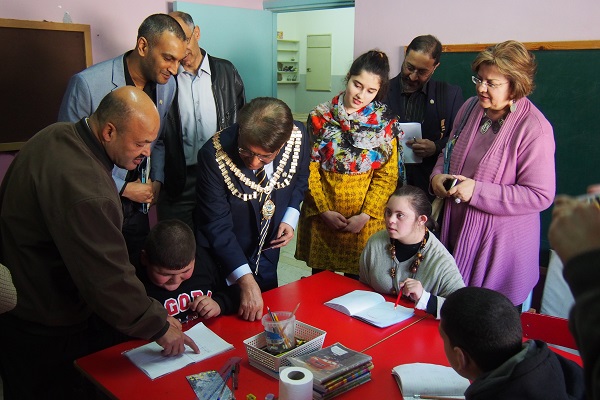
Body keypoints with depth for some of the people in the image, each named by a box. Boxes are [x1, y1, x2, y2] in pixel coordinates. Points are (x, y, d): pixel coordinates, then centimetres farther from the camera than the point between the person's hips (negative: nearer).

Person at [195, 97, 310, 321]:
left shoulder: (298, 137, -20)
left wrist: (290, 219, -11)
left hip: (267, 254, 4)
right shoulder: (214, 155, -31)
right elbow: (218, 226, -27)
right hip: (223, 261, -3)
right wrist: (245, 280, -32)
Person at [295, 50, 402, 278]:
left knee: (357, 282, 10)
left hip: (365, 219, 0)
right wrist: (324, 210, -9)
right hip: (322, 215, 1)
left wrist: (365, 215, -11)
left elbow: (387, 176, -2)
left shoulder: (385, 123, -2)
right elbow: (309, 169, -2)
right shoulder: (320, 116, -2)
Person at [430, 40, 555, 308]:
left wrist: (477, 191, -23)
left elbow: (541, 195, -18)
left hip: (500, 243, -6)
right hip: (457, 230, 6)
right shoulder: (471, 108, 2)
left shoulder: (534, 128, -18)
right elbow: (449, 152, 19)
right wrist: (438, 175, -3)